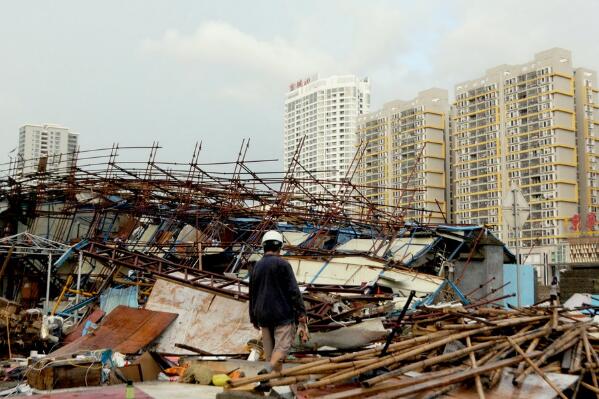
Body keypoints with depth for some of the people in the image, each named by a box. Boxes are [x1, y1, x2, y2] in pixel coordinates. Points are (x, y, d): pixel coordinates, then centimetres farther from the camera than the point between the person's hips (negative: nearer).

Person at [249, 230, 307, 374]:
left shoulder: (256, 266, 11)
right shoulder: (282, 264, -8)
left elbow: (252, 294, 17)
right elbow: (293, 290, -12)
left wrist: (253, 318, 24)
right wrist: (301, 312, -6)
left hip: (263, 315, 6)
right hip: (282, 314, -6)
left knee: (269, 348, 12)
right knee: (282, 346, -9)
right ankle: (268, 370, -28)